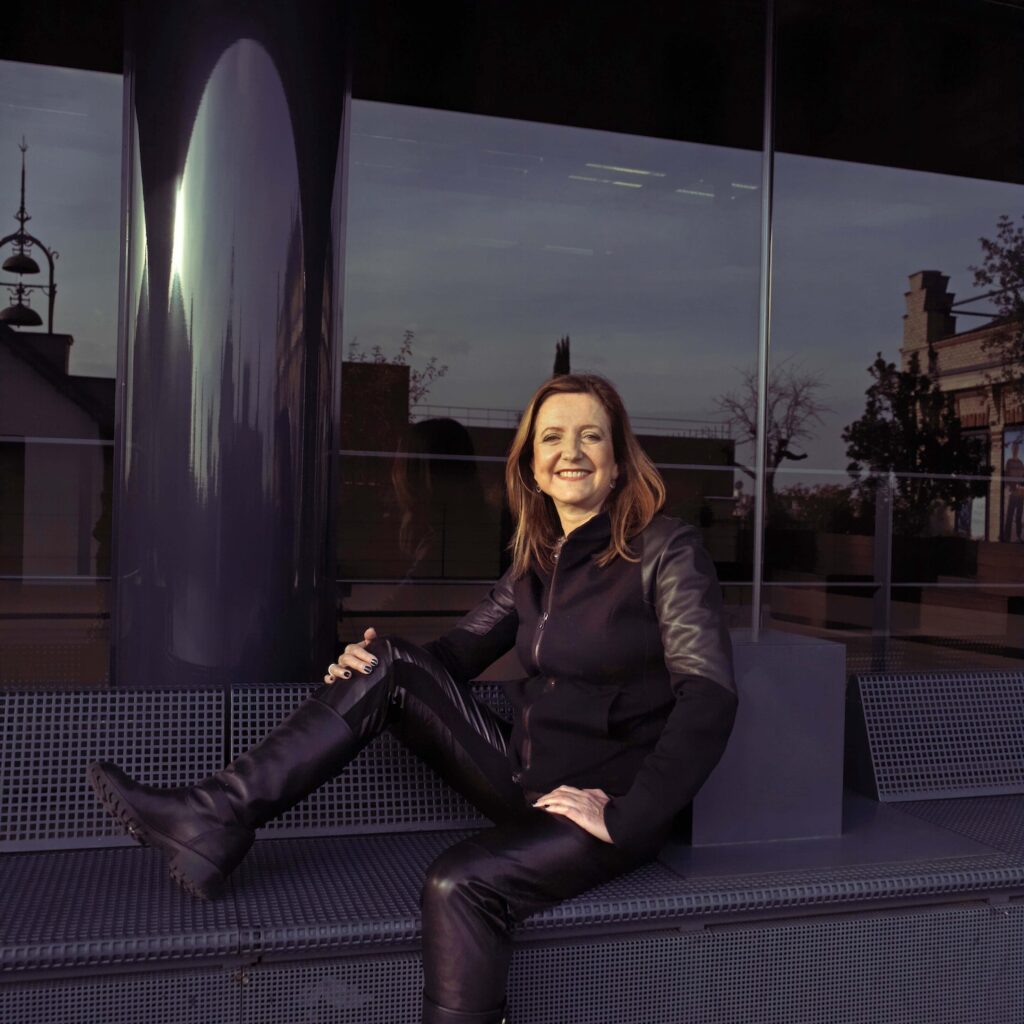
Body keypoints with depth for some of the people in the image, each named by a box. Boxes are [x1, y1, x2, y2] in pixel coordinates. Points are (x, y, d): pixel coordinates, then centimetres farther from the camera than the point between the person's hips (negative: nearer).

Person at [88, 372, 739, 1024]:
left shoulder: (667, 550, -10)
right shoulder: (535, 561, 10)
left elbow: (709, 698, -18)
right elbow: (457, 653, 12)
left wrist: (625, 818, -25)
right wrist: (370, 660, -9)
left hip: (613, 804, -6)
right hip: (529, 779, 6)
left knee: (458, 884, -32)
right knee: (389, 664, -8)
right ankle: (215, 822, -12)